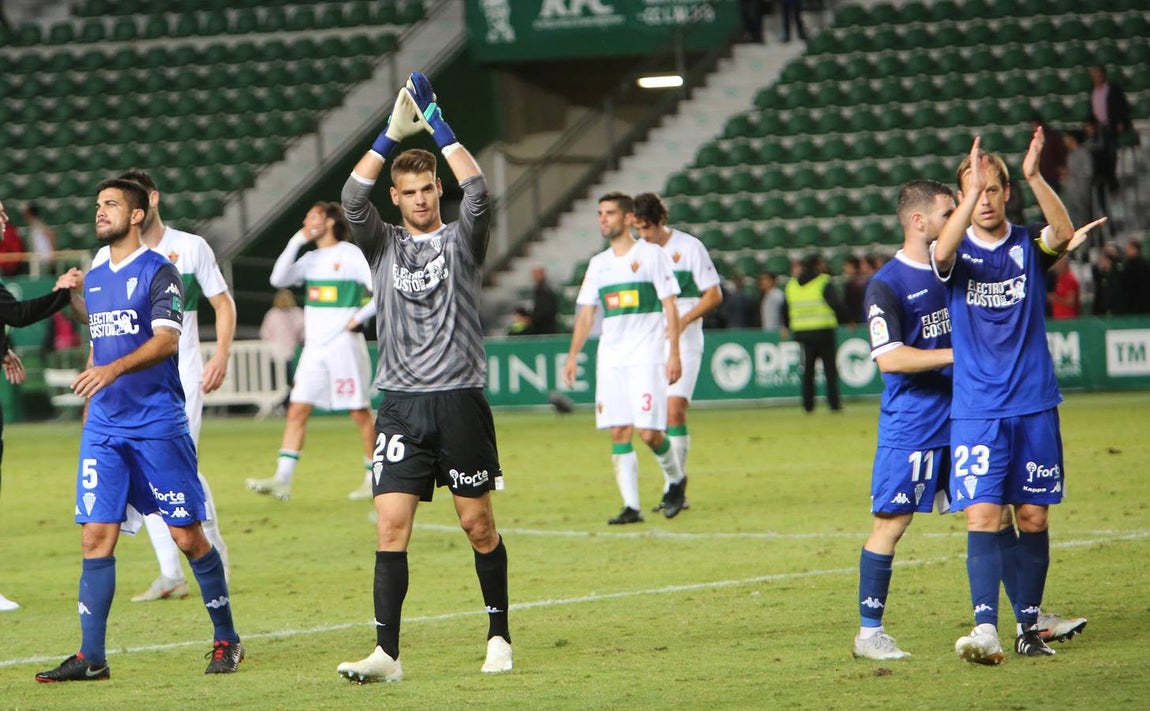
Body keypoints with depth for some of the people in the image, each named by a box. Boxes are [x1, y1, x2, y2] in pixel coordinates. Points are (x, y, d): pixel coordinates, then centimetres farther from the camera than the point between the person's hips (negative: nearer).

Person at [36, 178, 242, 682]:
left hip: (159, 426, -6)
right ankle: (91, 657, -3)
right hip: (104, 427, 6)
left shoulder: (159, 272, -6)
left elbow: (167, 339, -20)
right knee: (96, 537, -3)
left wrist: (115, 369, -34)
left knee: (187, 536, -1)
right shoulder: (94, 280, 16)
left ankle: (226, 640, 13)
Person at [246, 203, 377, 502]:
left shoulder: (352, 255, -5)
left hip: (344, 346, -6)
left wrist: (359, 318, -12)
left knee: (360, 413, 0)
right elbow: (279, 279, 1)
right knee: (297, 410, -2)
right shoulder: (311, 259, 14)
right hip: (314, 348, 7)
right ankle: (282, 480, -6)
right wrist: (296, 241, -2)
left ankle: (373, 478, 9)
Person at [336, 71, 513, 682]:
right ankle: (386, 653, -11)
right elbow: (353, 197, -7)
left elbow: (478, 192, -13)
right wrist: (393, 133, -11)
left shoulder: (461, 239, 6)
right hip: (401, 405, 1)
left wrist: (438, 127, -12)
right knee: (391, 526, -8)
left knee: (478, 524, 5)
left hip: (460, 401, -1)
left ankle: (499, 636, 20)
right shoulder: (383, 244, 10)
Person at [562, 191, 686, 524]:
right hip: (610, 359, 5)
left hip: (647, 356, -5)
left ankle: (675, 478, 18)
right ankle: (631, 506, -1)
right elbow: (586, 312, 16)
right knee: (619, 432, -3)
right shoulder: (598, 264, 13)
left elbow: (670, 306, -3)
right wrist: (573, 356, 8)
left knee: (649, 432, -10)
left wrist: (674, 352, -10)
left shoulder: (651, 255, -1)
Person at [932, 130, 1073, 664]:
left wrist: (1034, 177, -32)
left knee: (1033, 517, 6)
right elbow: (942, 254, -23)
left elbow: (1064, 233, -18)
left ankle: (1029, 626, 15)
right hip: (976, 409, -2)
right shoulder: (958, 251, 1)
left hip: (1034, 404, 2)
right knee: (983, 516, -12)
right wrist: (973, 190, -35)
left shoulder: (1028, 245, 4)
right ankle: (985, 627, -21)